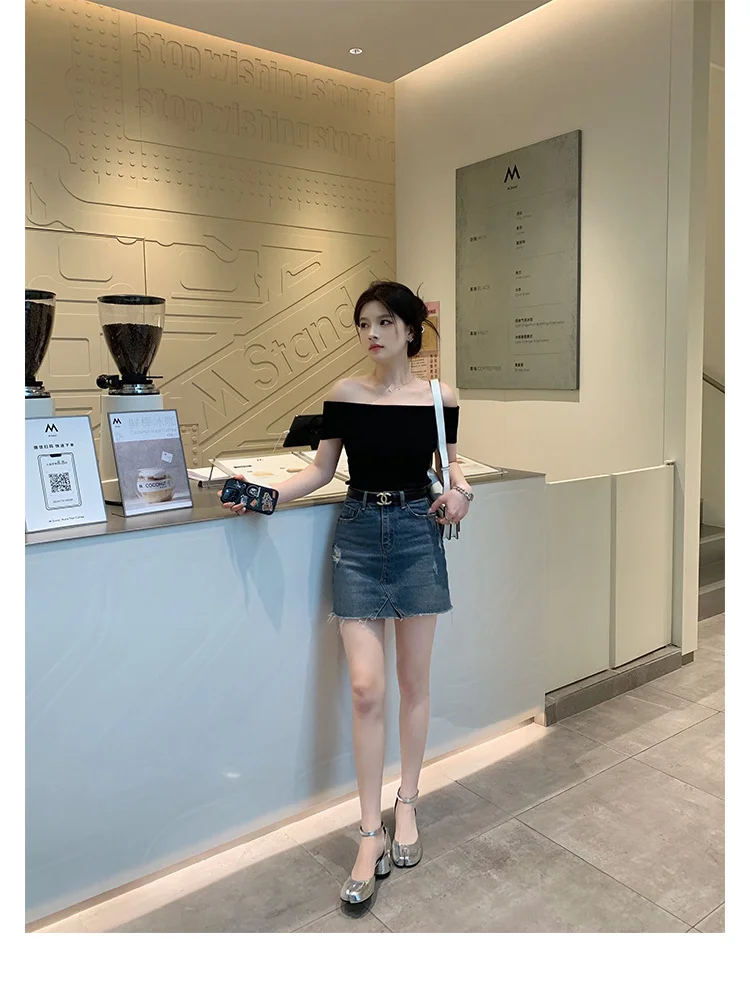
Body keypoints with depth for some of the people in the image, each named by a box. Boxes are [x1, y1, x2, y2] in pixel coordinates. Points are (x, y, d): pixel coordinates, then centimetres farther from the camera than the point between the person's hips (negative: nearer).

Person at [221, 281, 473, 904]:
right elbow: (322, 469, 4)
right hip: (359, 537, 0)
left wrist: (459, 489, -10)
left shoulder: (439, 398, -2)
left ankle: (406, 805, 31)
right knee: (366, 689, -2)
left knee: (413, 683, 9)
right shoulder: (345, 394, -1)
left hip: (417, 535, 0)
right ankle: (371, 834, 12)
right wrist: (268, 495, -9)